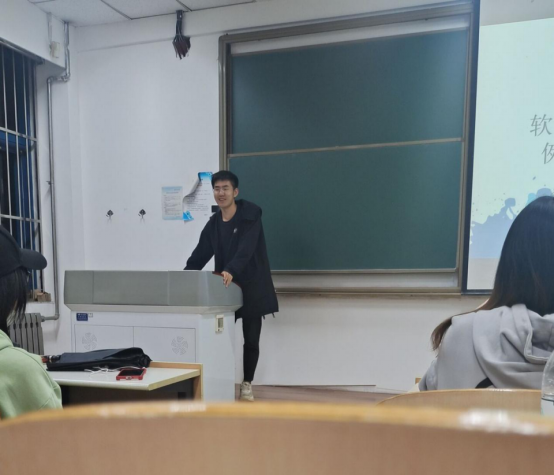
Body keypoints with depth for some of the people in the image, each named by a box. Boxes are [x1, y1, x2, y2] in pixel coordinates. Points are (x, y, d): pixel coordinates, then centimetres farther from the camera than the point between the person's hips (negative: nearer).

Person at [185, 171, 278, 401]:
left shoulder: (250, 216, -11)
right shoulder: (213, 224, 8)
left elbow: (246, 249, -25)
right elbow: (199, 255, 4)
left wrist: (231, 271, -40)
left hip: (251, 288, -4)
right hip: (226, 289, 4)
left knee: (251, 340, 6)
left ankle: (247, 384, 23)